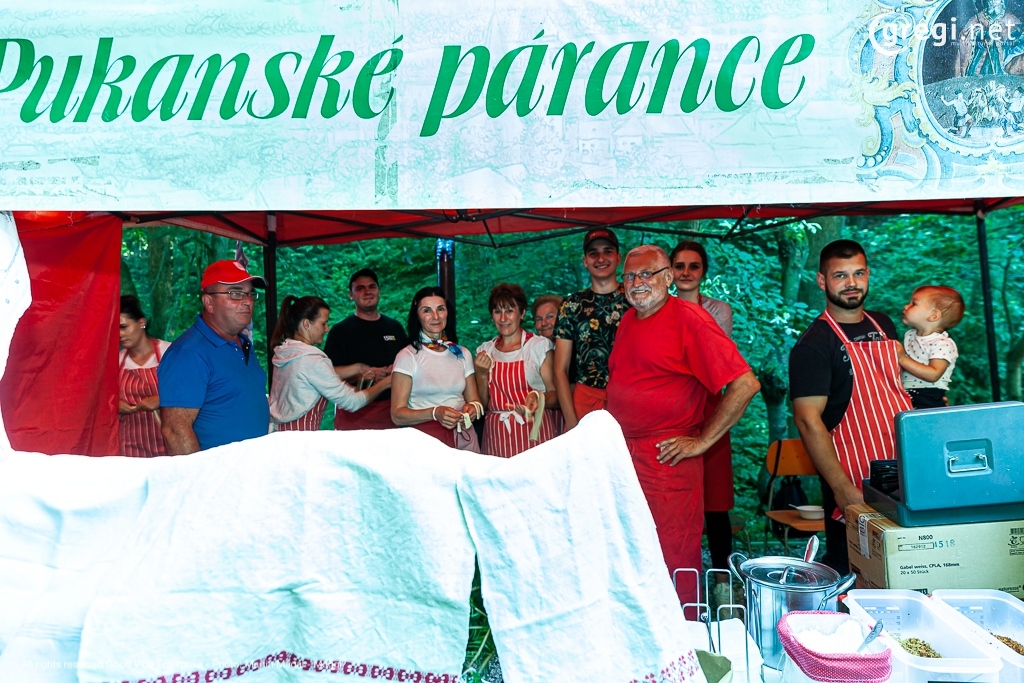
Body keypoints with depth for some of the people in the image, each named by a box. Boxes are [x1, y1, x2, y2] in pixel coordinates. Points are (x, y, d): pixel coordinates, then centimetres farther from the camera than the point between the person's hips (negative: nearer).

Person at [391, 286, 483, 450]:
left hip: (465, 439, 4)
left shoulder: (462, 354, 7)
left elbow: (474, 399, 10)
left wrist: (474, 408, -12)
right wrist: (435, 413, -25)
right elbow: (397, 415, -10)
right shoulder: (407, 356, -6)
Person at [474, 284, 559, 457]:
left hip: (533, 432, -3)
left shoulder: (540, 345, -3)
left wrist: (538, 397, -24)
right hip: (496, 435, 3)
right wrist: (482, 373, -5)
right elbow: (483, 403, 10)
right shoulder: (485, 351, 9)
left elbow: (554, 394, -4)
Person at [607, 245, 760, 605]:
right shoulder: (627, 320, 12)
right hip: (621, 455, 7)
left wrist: (701, 442, -14)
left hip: (667, 459, -7)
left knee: (674, 564, 2)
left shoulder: (689, 318, -12)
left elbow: (745, 384, -17)